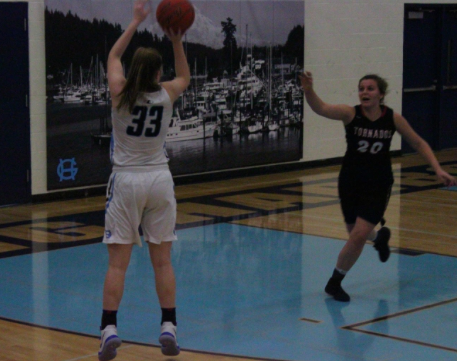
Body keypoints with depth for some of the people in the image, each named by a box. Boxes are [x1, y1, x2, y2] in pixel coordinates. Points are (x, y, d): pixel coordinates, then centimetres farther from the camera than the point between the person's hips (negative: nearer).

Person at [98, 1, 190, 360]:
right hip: (159, 180, 1)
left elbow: (113, 56, 14)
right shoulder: (166, 94, -5)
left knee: (118, 262, 0)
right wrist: (177, 42, 11)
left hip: (126, 181, -1)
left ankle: (109, 329, -6)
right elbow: (185, 77, 20)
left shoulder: (120, 92, -7)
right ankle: (169, 327, 8)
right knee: (162, 260, 8)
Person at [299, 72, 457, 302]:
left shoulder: (393, 118, -10)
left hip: (378, 185, -1)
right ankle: (379, 237, 53)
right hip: (350, 182, 1)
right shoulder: (351, 114, -14)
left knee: (359, 235, -11)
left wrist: (438, 170, -8)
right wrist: (308, 90, -51)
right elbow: (321, 108, -31)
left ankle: (334, 283, 10)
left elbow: (418, 144, 2)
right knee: (356, 233, 14)